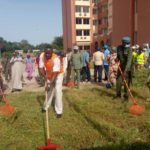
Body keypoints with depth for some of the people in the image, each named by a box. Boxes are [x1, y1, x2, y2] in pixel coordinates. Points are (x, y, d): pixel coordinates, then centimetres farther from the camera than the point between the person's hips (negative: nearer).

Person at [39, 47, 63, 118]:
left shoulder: (56, 59, -35)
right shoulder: (42, 56, -20)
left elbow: (55, 73, -34)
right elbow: (41, 67, -11)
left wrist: (49, 83, -33)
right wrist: (45, 76, -20)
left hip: (58, 74, -5)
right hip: (49, 75, 5)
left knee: (57, 91, -14)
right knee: (49, 90, 12)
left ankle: (59, 111, -8)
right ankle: (46, 106, 32)